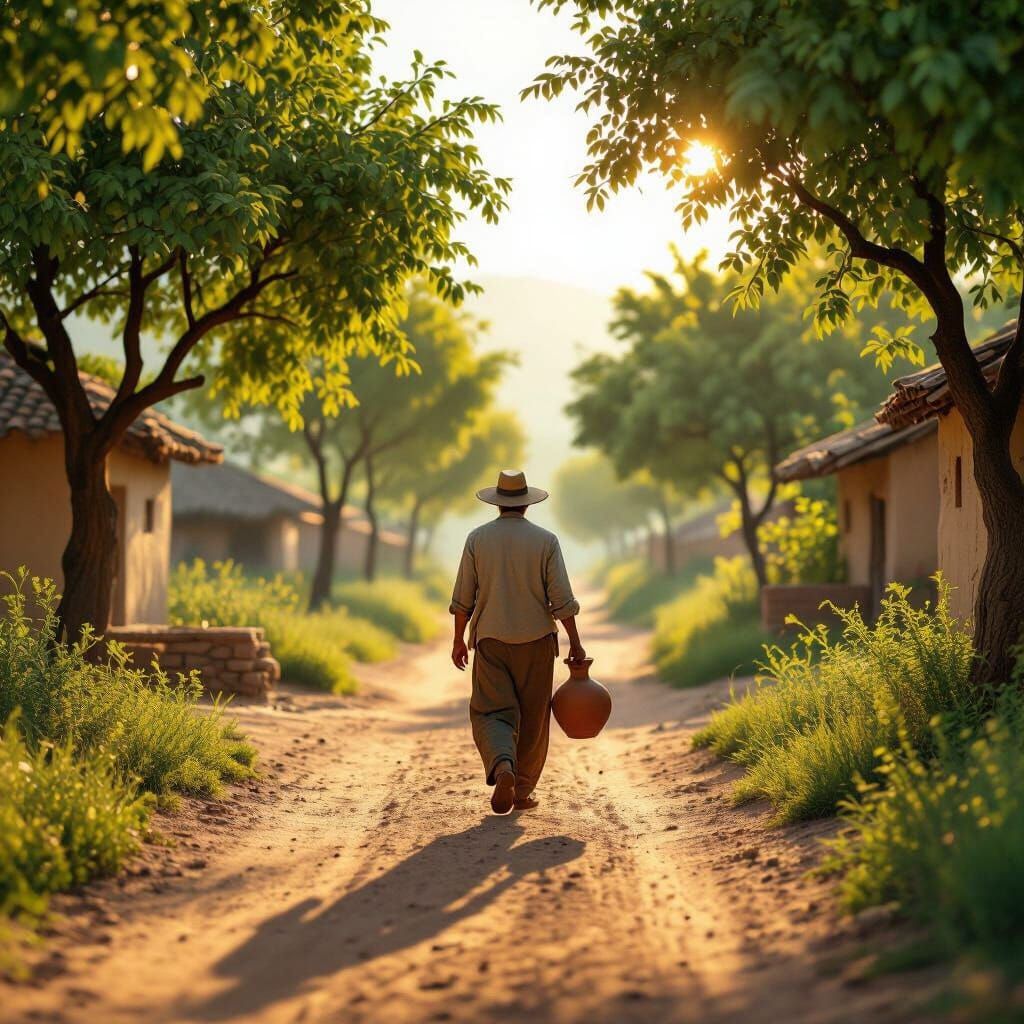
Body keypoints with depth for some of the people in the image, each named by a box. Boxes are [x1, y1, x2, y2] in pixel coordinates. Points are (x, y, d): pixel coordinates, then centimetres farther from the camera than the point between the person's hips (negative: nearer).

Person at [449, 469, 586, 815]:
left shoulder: (477, 538, -2)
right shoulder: (545, 540, -5)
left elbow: (463, 597, 0)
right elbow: (562, 599, -8)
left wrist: (458, 640, 10)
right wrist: (575, 644, 1)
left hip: (491, 642, 0)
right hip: (535, 642, 0)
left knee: (491, 713, 0)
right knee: (532, 718, 12)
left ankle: (503, 769, -27)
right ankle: (523, 790, 17)